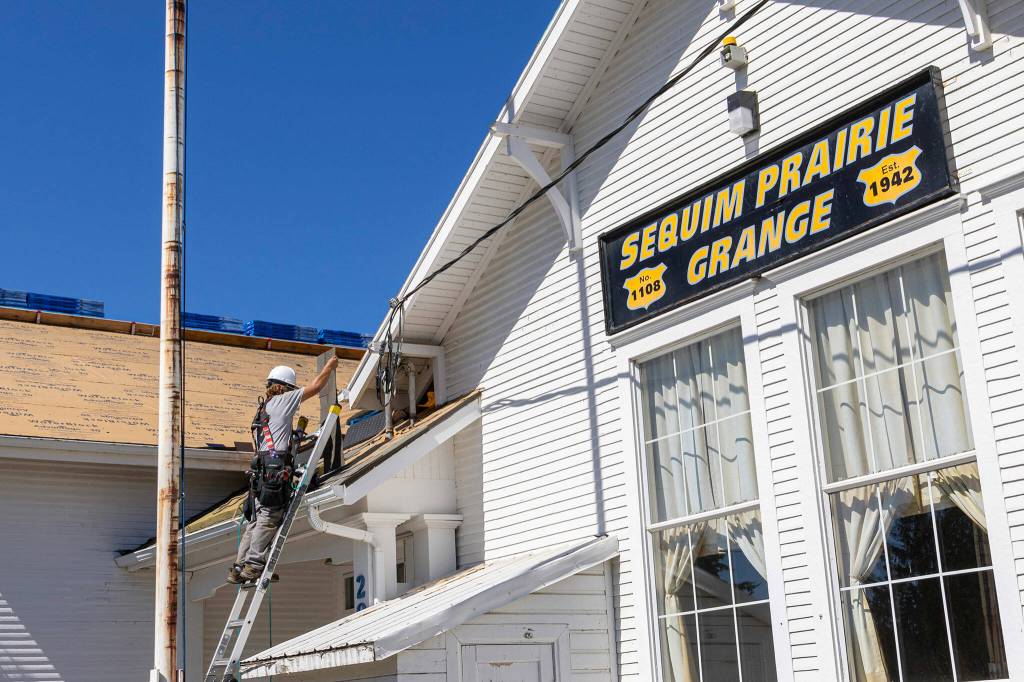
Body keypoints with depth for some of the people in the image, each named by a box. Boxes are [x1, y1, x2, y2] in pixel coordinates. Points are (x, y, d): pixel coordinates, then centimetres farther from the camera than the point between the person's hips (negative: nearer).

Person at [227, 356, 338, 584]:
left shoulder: (263, 407, 25)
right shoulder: (282, 401, 1)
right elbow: (316, 386, 5)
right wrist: (329, 367, 20)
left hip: (260, 468, 9)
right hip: (276, 467, -9)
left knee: (256, 520, 9)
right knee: (269, 518, -8)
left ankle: (239, 568, 8)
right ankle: (254, 565, -10)